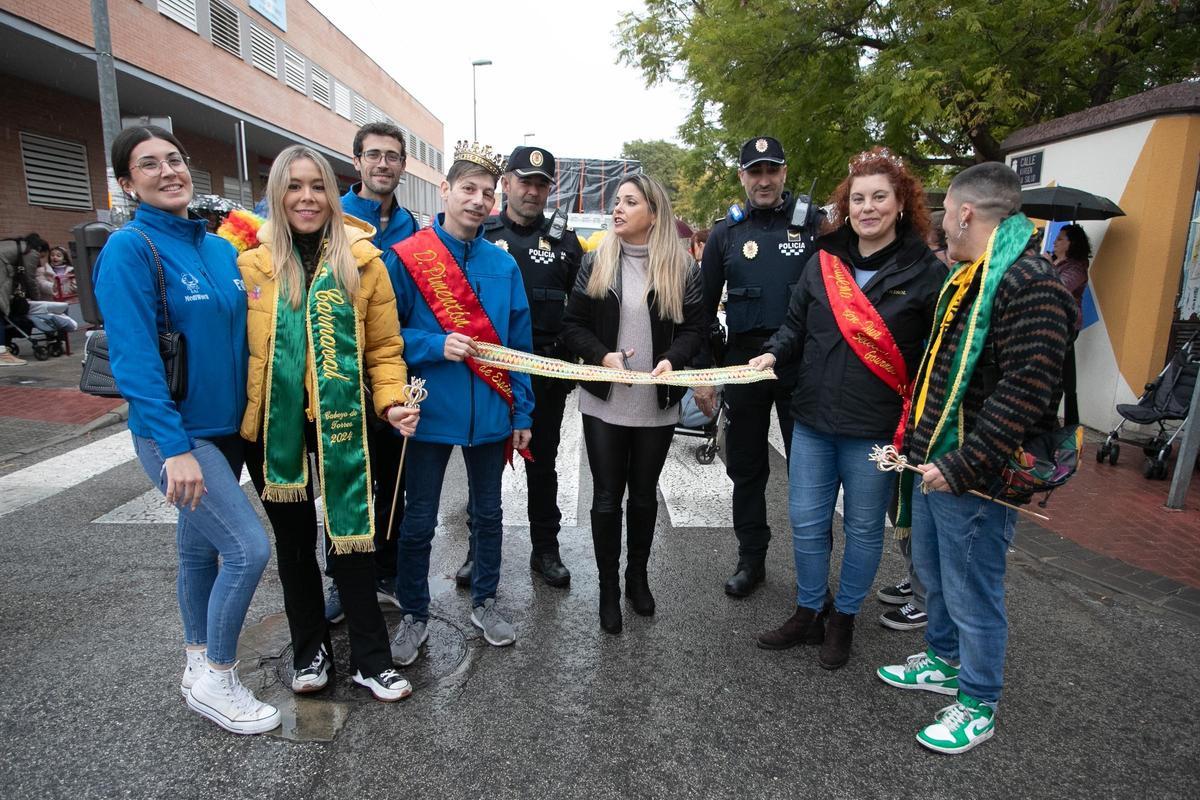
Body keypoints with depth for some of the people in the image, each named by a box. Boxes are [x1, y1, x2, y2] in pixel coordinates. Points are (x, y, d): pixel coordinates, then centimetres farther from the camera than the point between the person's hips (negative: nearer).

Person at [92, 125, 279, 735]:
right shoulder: (130, 249, -13)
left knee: (201, 545, 18)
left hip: (227, 426, 7)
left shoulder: (220, 248, 8)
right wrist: (175, 446, -24)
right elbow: (133, 357, -19)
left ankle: (199, 664, 36)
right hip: (176, 433, -7)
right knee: (249, 547, -10)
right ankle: (214, 681, 12)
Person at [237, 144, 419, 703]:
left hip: (339, 421, -1)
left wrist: (391, 400, -16)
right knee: (294, 540, 15)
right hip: (272, 424, 2)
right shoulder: (249, 260, -1)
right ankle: (310, 650, 34)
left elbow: (384, 347, -2)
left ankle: (371, 658, 21)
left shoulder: (362, 260, -3)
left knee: (351, 534, 6)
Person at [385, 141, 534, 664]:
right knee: (418, 522, 9)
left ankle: (484, 602, 36)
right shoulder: (406, 257, -7)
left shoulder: (503, 264, 3)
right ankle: (414, 615, 29)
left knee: (488, 512, 16)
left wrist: (522, 413, 5)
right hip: (430, 413, -3)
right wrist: (436, 346, -22)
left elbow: (519, 343, 6)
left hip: (489, 413, 3)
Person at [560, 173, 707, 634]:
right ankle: (608, 588, 25)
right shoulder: (595, 263, 1)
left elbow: (696, 327, 0)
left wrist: (672, 360, -20)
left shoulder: (681, 269, 0)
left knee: (644, 494, 16)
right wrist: (602, 355, -18)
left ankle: (637, 576, 36)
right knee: (607, 497, 7)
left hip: (657, 405, 0)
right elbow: (573, 324, 0)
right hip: (604, 403, 0)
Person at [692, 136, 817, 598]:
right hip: (743, 362, 2)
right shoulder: (725, 233, 6)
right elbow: (704, 308, 7)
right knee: (746, 468, 11)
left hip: (802, 364, -2)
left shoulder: (814, 224, 0)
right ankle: (751, 559, 27)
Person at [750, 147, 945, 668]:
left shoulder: (926, 272, -5)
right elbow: (796, 325, 12)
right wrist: (773, 353, -7)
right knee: (806, 522, 12)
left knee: (863, 528, 13)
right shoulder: (824, 262, 5)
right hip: (813, 419, 4)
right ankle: (808, 615, 32)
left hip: (876, 428, -3)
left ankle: (843, 620, 33)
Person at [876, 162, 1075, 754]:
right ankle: (945, 662, 45)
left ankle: (978, 705, 27)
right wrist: (914, 442, 18)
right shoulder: (965, 280, 12)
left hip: (975, 480, -10)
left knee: (972, 593, 6)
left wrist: (962, 469, -25)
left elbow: (1023, 393, -26)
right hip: (934, 466, 10)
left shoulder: (1030, 286, -20)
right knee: (932, 571, 24)